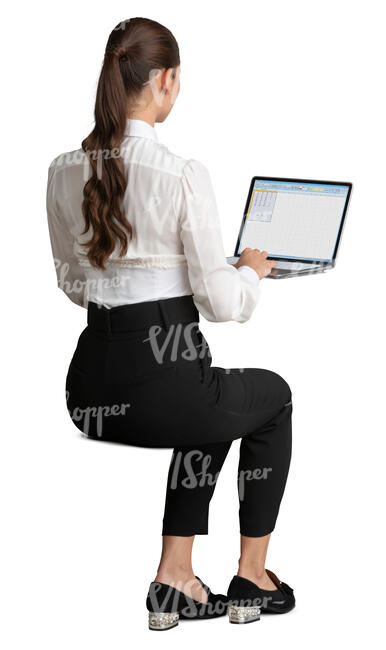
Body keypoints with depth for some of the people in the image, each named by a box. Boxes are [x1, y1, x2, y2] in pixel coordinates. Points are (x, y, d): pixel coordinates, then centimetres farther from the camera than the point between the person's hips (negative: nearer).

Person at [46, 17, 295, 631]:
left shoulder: (64, 171, 3)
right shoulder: (182, 174, -15)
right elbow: (221, 301, -12)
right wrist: (251, 270, 9)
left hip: (89, 394, 6)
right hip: (163, 388, -6)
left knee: (212, 402, 36)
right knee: (271, 395, 27)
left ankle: (176, 578, 28)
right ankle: (252, 577, 35)